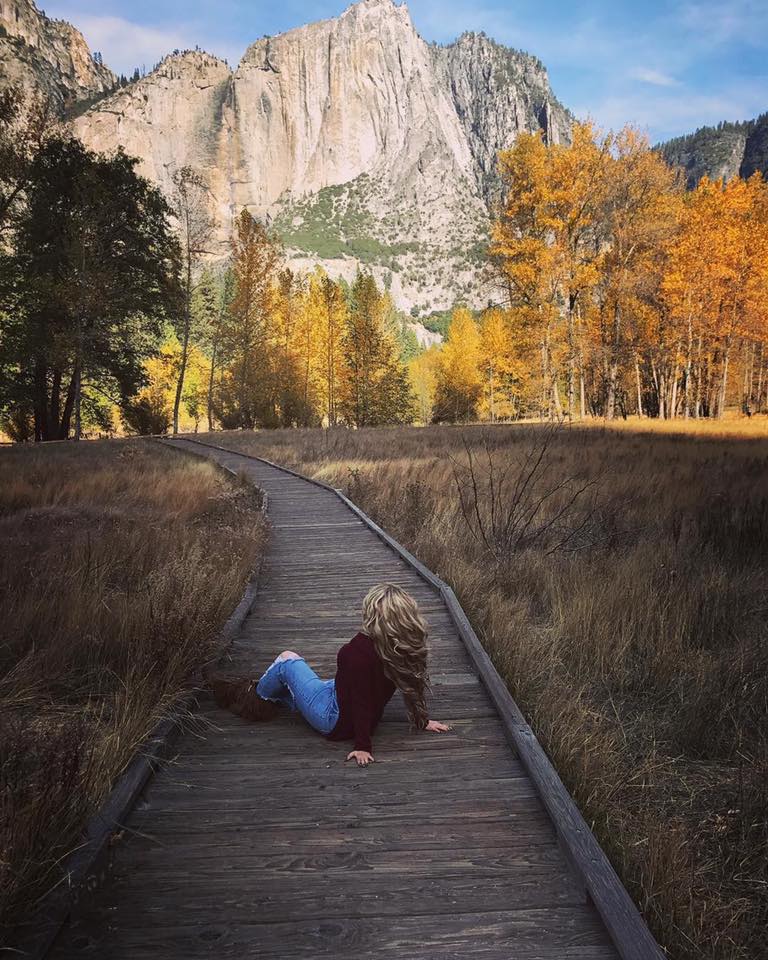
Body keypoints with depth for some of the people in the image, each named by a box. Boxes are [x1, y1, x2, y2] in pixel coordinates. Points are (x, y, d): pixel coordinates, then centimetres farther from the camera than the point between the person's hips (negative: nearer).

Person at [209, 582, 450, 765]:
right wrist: (422, 721, 12)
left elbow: (361, 699, -30)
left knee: (287, 659, 9)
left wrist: (363, 746, -24)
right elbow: (414, 683, -1)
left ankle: (256, 697, 35)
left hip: (334, 720, -8)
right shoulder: (406, 646, -11)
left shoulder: (361, 648, -32)